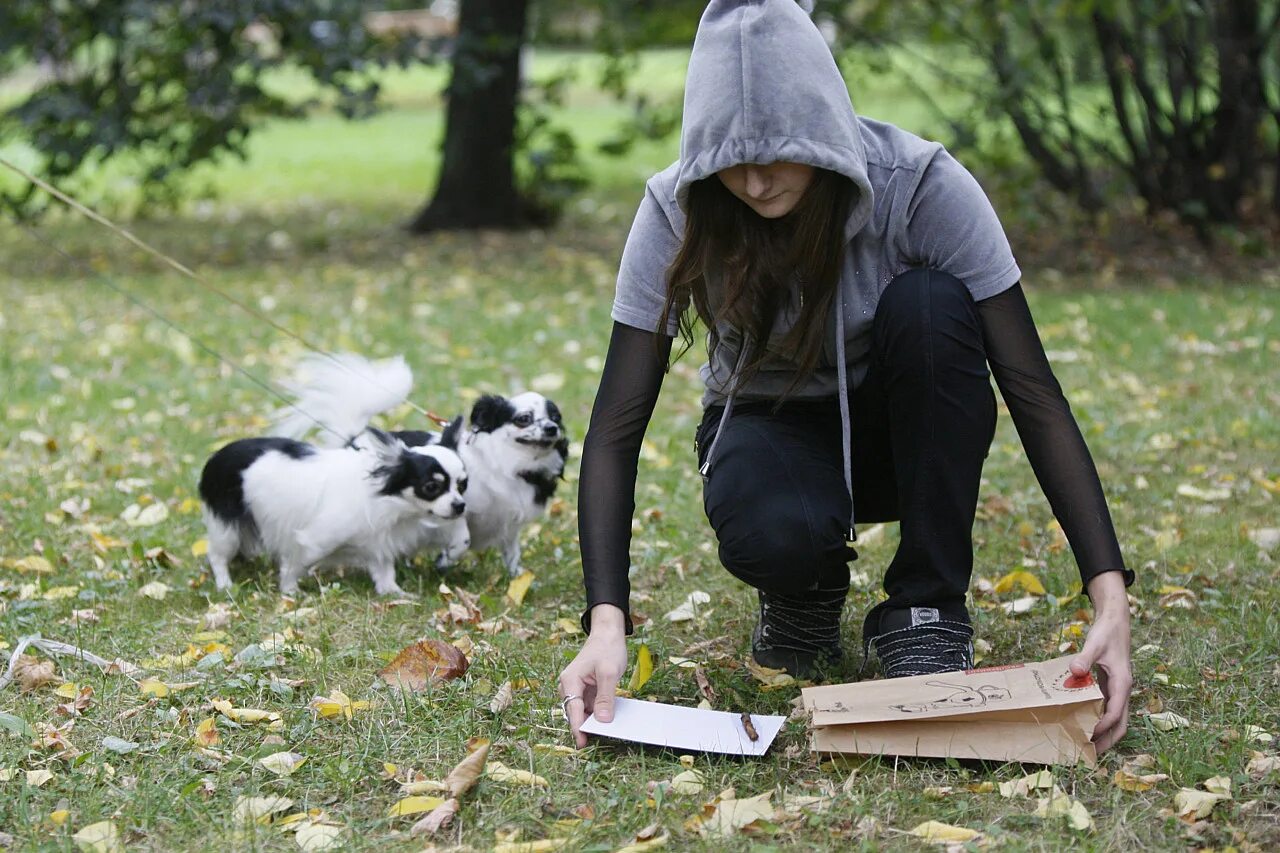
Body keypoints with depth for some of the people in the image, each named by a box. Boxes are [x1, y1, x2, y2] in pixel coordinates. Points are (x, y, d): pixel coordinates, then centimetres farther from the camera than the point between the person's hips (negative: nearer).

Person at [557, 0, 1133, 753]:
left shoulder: (921, 184, -25)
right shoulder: (678, 213, -21)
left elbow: (1033, 392, -27)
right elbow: (617, 429, -22)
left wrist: (1111, 598, -36)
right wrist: (607, 622, -37)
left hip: (897, 429, 1)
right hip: (771, 426, -1)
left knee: (928, 304, -33)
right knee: (771, 534, -38)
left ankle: (926, 609, -19)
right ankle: (808, 589, 2)